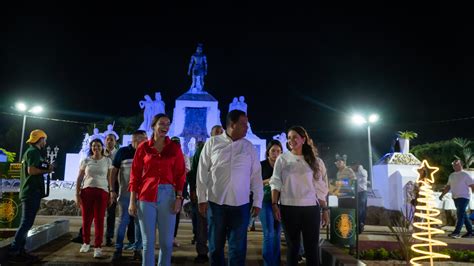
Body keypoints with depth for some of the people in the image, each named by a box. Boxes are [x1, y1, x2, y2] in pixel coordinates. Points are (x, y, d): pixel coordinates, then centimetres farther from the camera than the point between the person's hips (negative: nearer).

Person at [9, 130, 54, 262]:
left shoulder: (29, 151, 21)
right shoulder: (34, 151, -10)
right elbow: (31, 170, -22)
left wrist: (45, 168, 12)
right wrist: (46, 170, -7)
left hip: (27, 192, 10)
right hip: (32, 192, -10)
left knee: (26, 223, 11)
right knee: (27, 223, -9)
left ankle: (20, 251, 14)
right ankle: (14, 251, -8)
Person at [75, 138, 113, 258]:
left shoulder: (107, 161, 6)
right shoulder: (86, 161, 8)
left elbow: (110, 178, 6)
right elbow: (79, 178, 8)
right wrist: (77, 194, 1)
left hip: (102, 191, -1)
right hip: (87, 191, 1)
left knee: (99, 220, -3)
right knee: (86, 219, 5)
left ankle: (98, 247, 3)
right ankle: (86, 243, 26)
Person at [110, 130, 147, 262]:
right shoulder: (122, 152, -1)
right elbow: (114, 171, 4)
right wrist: (112, 190, 0)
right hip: (125, 193, -2)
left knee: (139, 222, 6)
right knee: (123, 221, 2)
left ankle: (137, 249, 15)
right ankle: (118, 249, 13)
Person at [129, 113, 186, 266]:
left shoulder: (175, 148, 6)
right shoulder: (143, 147, 5)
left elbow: (180, 174, 5)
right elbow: (135, 174, 5)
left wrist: (179, 197, -4)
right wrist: (132, 200, 0)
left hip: (168, 196, 1)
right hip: (146, 196, 0)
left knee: (167, 241, 6)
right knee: (148, 241, 6)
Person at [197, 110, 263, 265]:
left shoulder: (249, 147, 6)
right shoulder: (212, 143, 0)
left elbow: (256, 176, 6)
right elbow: (202, 172, 2)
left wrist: (257, 202, 3)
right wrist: (201, 198, -1)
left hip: (241, 204, 1)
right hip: (215, 202, -1)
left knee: (238, 247, 7)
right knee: (216, 246, 12)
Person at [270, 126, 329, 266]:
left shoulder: (314, 160, 10)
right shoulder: (283, 159, 6)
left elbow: (320, 187, 10)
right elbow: (276, 183, 3)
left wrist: (325, 209, 6)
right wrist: (274, 204, -7)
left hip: (311, 208, 1)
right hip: (289, 207, -1)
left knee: (312, 246, 5)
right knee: (292, 245, 9)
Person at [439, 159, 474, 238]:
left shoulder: (465, 175, -6)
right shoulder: (451, 175, 14)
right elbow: (448, 187, 20)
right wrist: (442, 194, 14)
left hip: (463, 197, -7)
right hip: (455, 198, 7)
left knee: (460, 214, -12)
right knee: (463, 215, 12)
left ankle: (456, 232, -14)